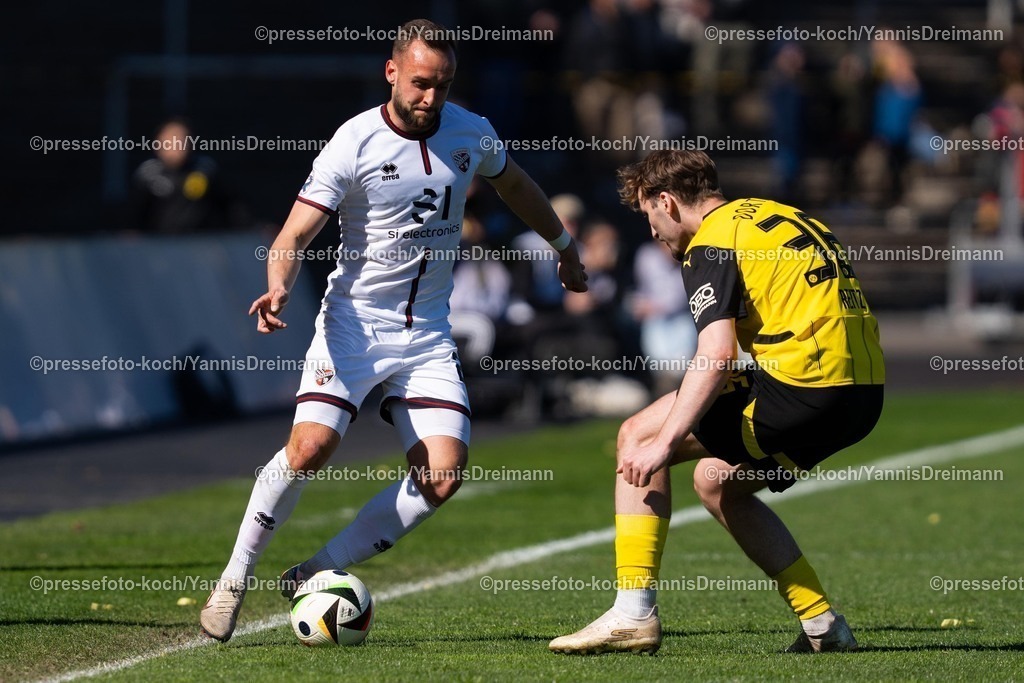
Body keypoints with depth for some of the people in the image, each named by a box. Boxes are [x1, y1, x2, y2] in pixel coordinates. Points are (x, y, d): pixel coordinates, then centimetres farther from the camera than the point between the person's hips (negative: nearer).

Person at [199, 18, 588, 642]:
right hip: (354, 323, -4)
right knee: (310, 447, -25)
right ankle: (236, 578, -6)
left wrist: (564, 244, 37)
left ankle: (317, 575, 0)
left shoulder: (471, 134, 3)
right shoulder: (354, 142, -12)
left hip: (427, 333, 4)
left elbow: (514, 185, 26)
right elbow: (294, 236, -14)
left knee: (443, 476, -13)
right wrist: (279, 288, -35)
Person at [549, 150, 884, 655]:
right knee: (716, 481, 26)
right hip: (864, 391, 9)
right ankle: (822, 626, 19)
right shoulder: (779, 216, 23)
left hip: (807, 383, -9)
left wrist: (662, 442, -19)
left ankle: (633, 613, -3)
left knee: (638, 436, 2)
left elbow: (717, 355, -18)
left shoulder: (710, 245, -4)